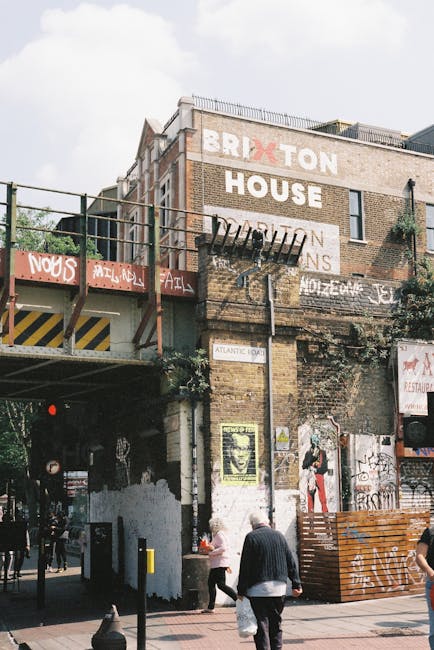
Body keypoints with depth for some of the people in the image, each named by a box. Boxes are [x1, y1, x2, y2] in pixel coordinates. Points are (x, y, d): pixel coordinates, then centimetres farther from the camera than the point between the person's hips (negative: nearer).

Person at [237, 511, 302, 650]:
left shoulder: (251, 537, -6)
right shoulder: (279, 536, 9)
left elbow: (245, 566, -8)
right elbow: (291, 562, 10)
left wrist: (241, 590, -4)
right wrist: (296, 584, 15)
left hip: (259, 589, -5)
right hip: (279, 587, 5)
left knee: (262, 625, -1)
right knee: (276, 623, 16)